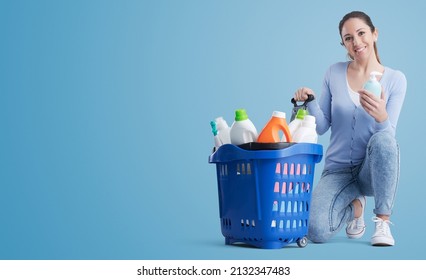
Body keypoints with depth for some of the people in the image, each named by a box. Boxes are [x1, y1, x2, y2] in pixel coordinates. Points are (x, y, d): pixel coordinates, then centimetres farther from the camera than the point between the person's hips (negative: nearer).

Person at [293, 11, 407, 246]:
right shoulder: (334, 73, 1)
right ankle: (354, 207, 13)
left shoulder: (395, 79, -3)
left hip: (373, 171, -1)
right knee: (316, 232, -25)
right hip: (338, 170, 1)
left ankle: (383, 221, -17)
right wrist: (311, 102, -17)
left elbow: (388, 135, -11)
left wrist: (381, 116, -34)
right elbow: (322, 127, 3)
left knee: (383, 139, -38)